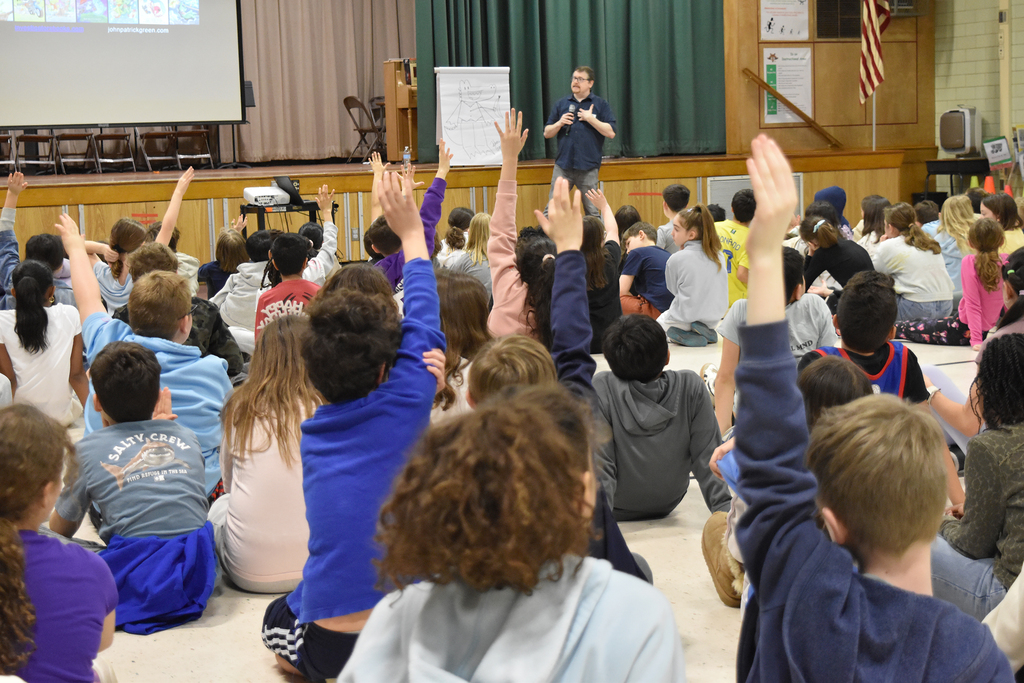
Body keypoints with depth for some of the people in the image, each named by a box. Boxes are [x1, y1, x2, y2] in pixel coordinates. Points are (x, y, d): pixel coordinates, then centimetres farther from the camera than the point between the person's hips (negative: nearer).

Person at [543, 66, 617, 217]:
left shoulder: (601, 105, 6)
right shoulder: (561, 104, 14)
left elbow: (611, 133, -3)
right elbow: (547, 133, 14)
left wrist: (590, 119, -9)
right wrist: (559, 123, -5)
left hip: (588, 167, -2)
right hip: (563, 165, 2)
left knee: (593, 212, 3)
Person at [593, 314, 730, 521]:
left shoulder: (600, 388, -29)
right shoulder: (691, 386, -23)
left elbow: (599, 467, -30)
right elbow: (708, 459, -20)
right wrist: (726, 510, -14)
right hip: (667, 505, 3)